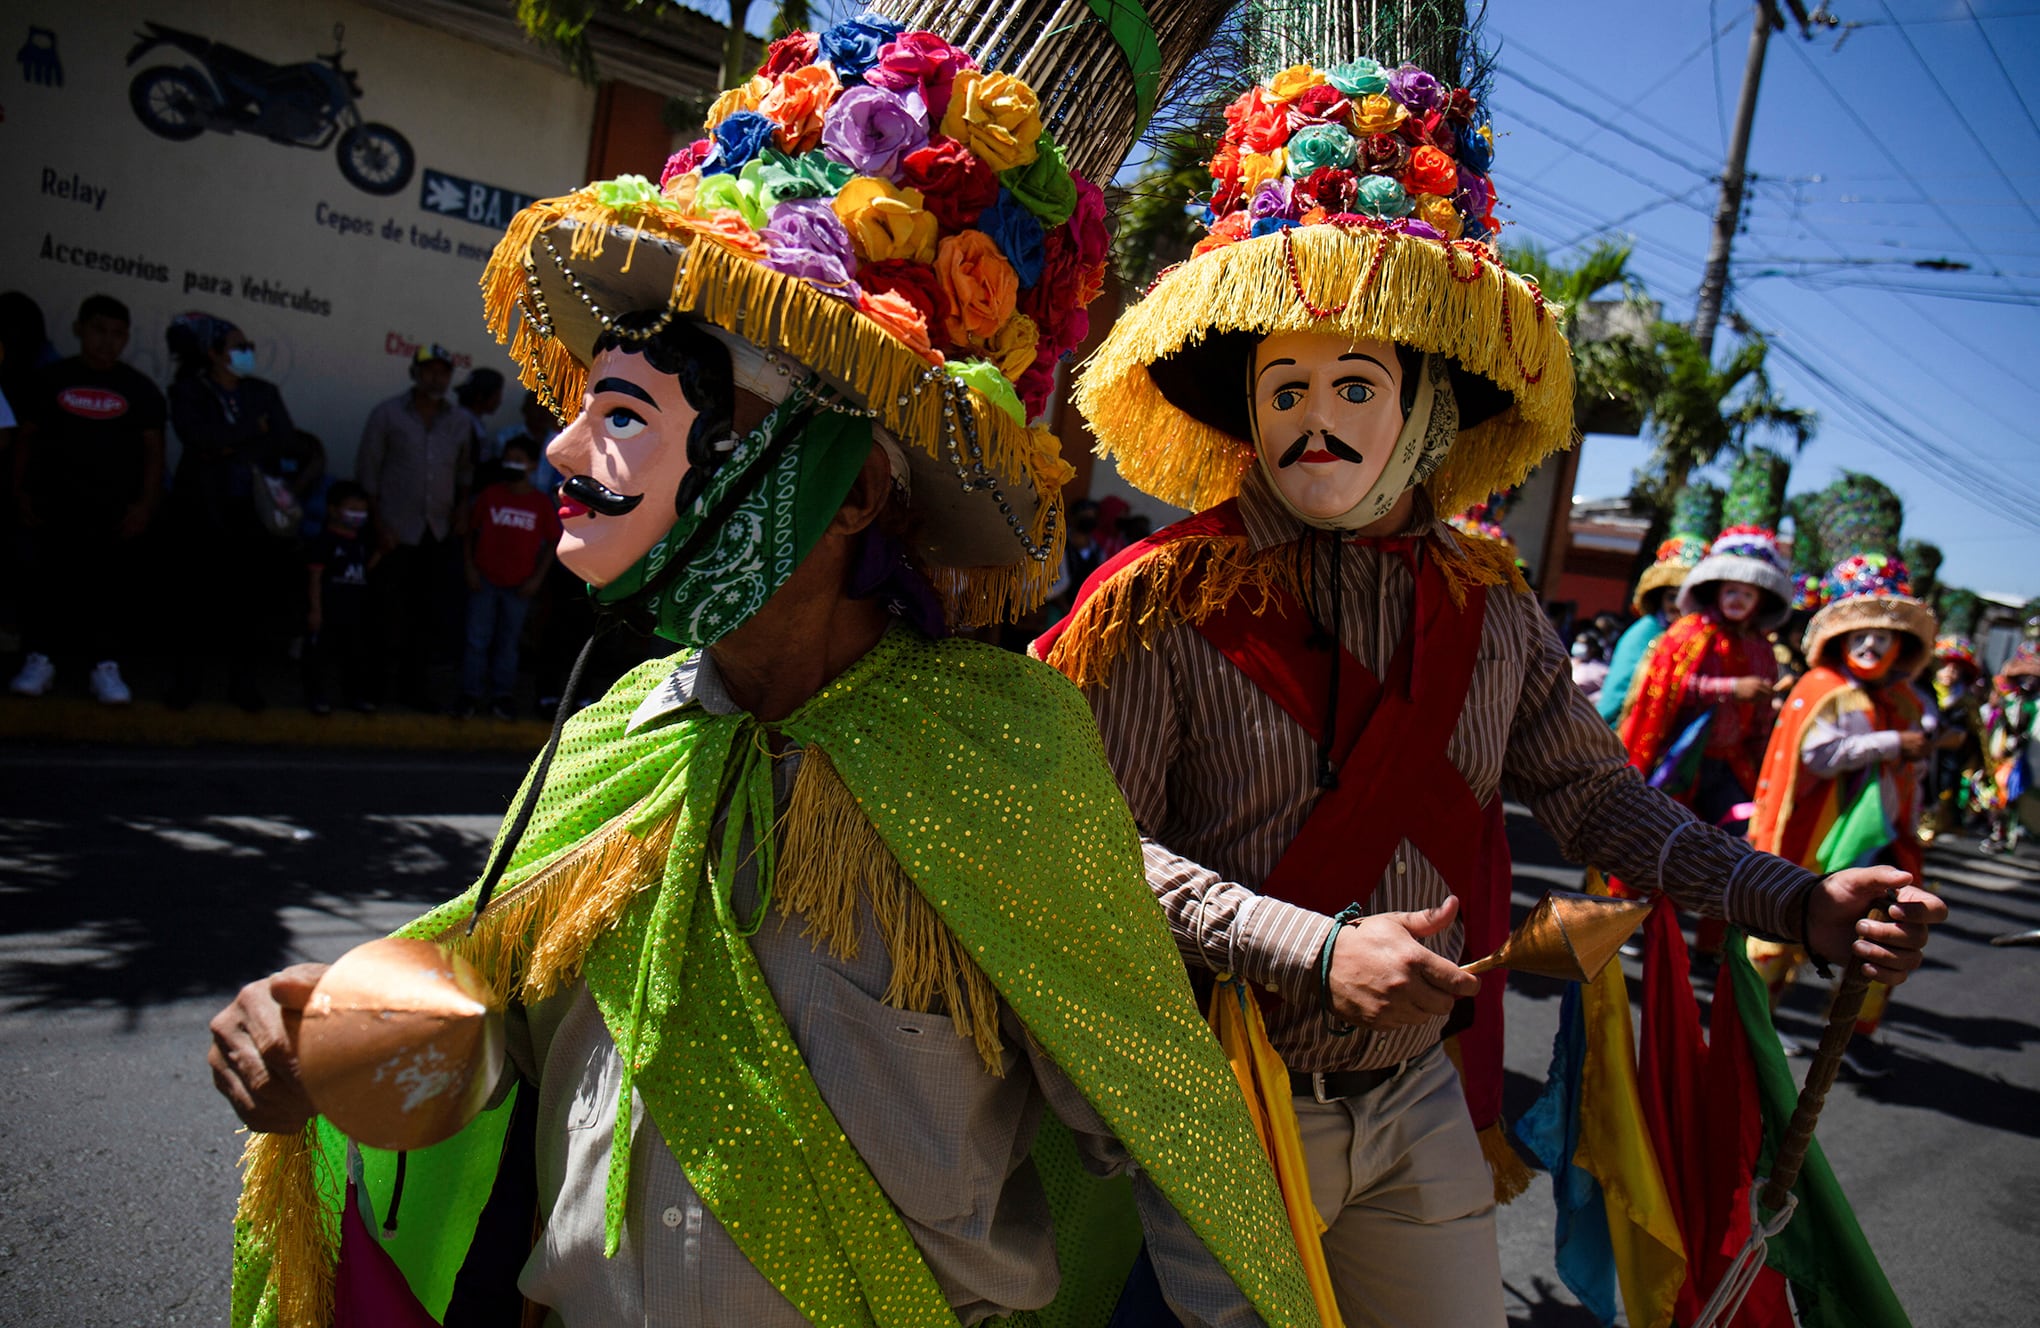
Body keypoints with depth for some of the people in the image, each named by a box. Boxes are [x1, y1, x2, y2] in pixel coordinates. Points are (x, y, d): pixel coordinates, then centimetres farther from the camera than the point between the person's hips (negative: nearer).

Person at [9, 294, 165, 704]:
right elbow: (27, 437, 9)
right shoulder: (51, 380, 7)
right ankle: (39, 659, 12)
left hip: (117, 510, 0)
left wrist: (145, 504, -7)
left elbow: (153, 448, 3)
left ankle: (105, 666, 4)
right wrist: (20, 491, 0)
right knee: (48, 582, 2)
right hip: (56, 505, 1)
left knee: (114, 586, -2)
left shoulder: (140, 389, 6)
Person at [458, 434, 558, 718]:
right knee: (477, 639, 2)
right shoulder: (490, 495, 0)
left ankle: (502, 695, 20)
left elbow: (553, 542, 3)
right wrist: (469, 567, -4)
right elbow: (469, 530, 5)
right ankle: (470, 694, 12)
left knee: (509, 641, 9)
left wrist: (537, 578, -3)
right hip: (485, 580, 0)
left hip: (519, 585, 0)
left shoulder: (542, 502, -1)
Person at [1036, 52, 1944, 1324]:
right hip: (1223, 1110, -4)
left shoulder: (1490, 603, 2)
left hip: (1421, 1104, 4)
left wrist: (1793, 900, -1)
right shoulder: (1163, 601, -13)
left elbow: (1593, 789, 9)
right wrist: (1317, 951, -28)